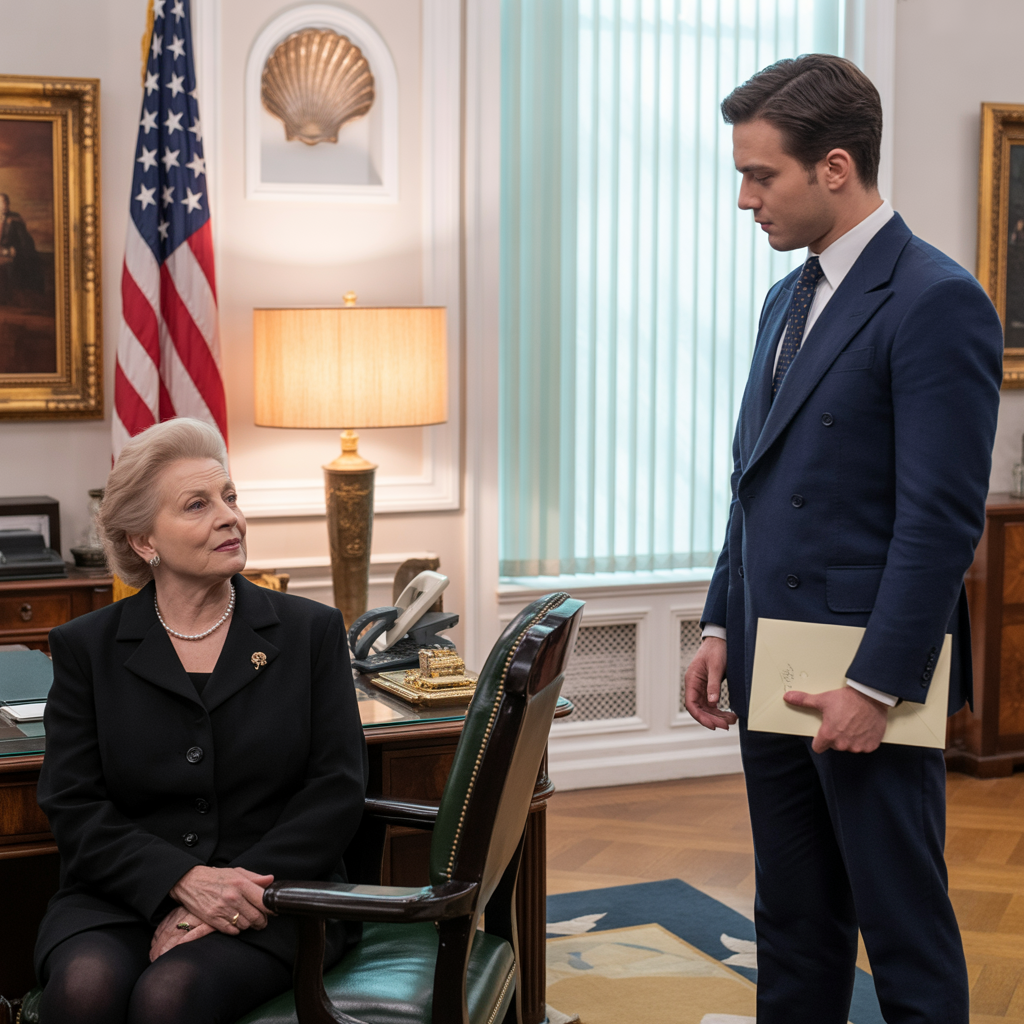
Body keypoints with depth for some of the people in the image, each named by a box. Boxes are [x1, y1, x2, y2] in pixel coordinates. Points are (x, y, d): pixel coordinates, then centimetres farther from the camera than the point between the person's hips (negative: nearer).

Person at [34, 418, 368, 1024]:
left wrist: (243, 886, -13)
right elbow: (73, 807, 1)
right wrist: (184, 879, -16)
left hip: (272, 898, -1)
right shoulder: (87, 648, 9)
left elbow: (337, 790, 2)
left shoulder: (311, 631, 8)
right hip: (124, 896, 1)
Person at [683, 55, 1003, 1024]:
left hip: (868, 682, -8)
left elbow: (942, 516, -18)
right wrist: (723, 627, 12)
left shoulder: (937, 301, -14)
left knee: (904, 929, 3)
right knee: (793, 927, 17)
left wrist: (878, 685, -19)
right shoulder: (787, 300, 14)